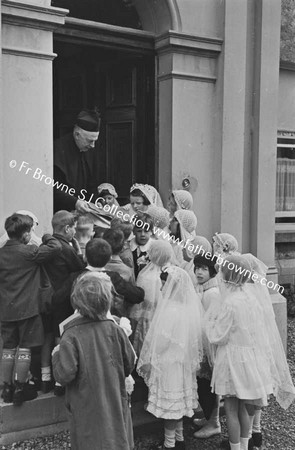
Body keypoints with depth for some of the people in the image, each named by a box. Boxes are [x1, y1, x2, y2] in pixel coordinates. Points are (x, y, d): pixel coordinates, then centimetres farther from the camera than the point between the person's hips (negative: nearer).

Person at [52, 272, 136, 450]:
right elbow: (129, 364, -2)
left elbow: (65, 375, -21)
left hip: (87, 409, -2)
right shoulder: (115, 330, -11)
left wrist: (57, 355, -3)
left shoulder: (71, 337, -19)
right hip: (115, 405, 2)